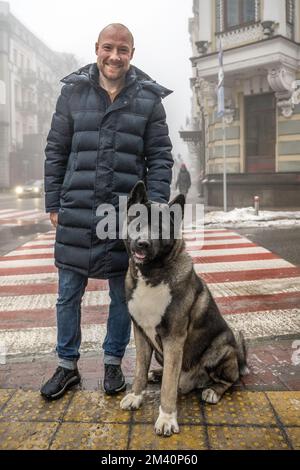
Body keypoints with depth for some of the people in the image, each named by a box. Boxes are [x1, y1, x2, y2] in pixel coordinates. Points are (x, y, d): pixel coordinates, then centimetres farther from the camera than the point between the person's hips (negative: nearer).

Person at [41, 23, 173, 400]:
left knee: (123, 296, 10)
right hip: (76, 214, 1)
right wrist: (53, 205, 3)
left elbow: (160, 159, 2)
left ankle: (113, 363, 31)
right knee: (68, 295, 10)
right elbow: (55, 152, 7)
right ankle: (67, 366, 29)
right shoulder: (73, 92, 5)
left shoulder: (149, 99, 3)